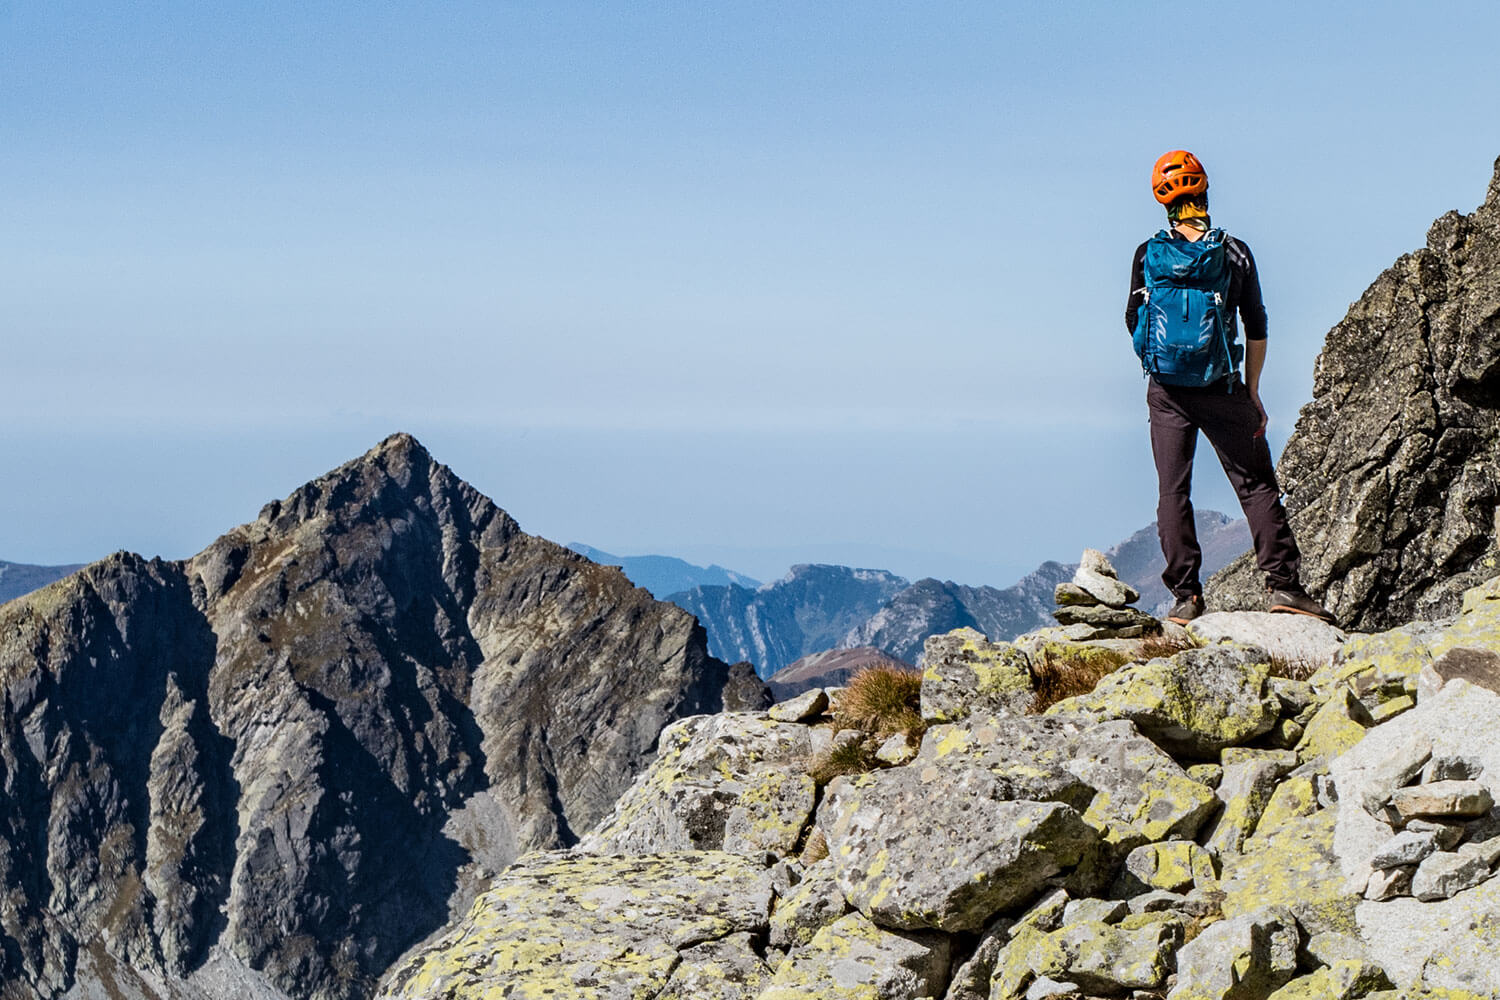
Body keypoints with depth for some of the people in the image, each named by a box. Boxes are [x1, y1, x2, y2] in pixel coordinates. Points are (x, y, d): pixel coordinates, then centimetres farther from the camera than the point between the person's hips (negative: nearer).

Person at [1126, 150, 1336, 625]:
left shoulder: (1148, 254, -1)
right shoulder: (1235, 253, 0)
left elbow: (1133, 323, 6)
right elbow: (1256, 329, 2)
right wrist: (1252, 392, 10)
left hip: (1166, 391, 1)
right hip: (1222, 390, -1)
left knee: (1172, 491, 6)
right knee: (1256, 484, 6)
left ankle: (1185, 595, 2)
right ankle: (1282, 582, 0)